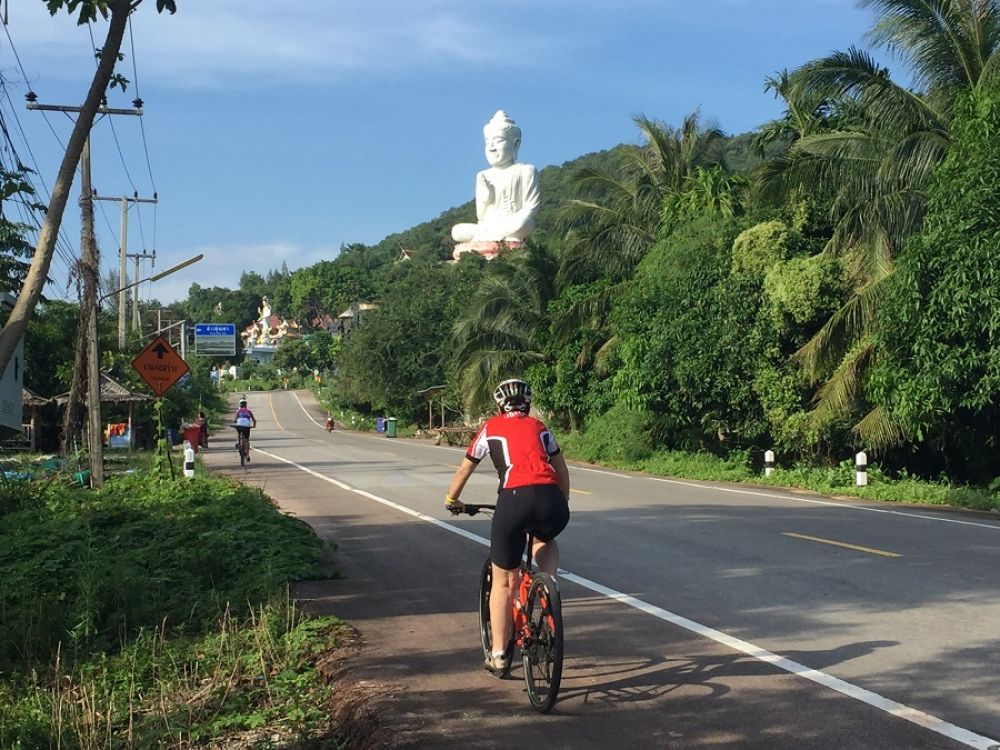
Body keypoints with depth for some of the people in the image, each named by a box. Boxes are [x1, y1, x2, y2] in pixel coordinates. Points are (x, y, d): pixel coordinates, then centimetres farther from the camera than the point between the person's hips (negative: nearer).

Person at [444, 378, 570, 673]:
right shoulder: (539, 427, 27)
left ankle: (498, 655, 19)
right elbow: (562, 470, 30)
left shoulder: (491, 428, 22)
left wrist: (451, 500, 47)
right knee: (545, 541, 38)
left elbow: (464, 471, 30)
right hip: (551, 500, 2)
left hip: (514, 500, -2)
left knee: (502, 582, 15)